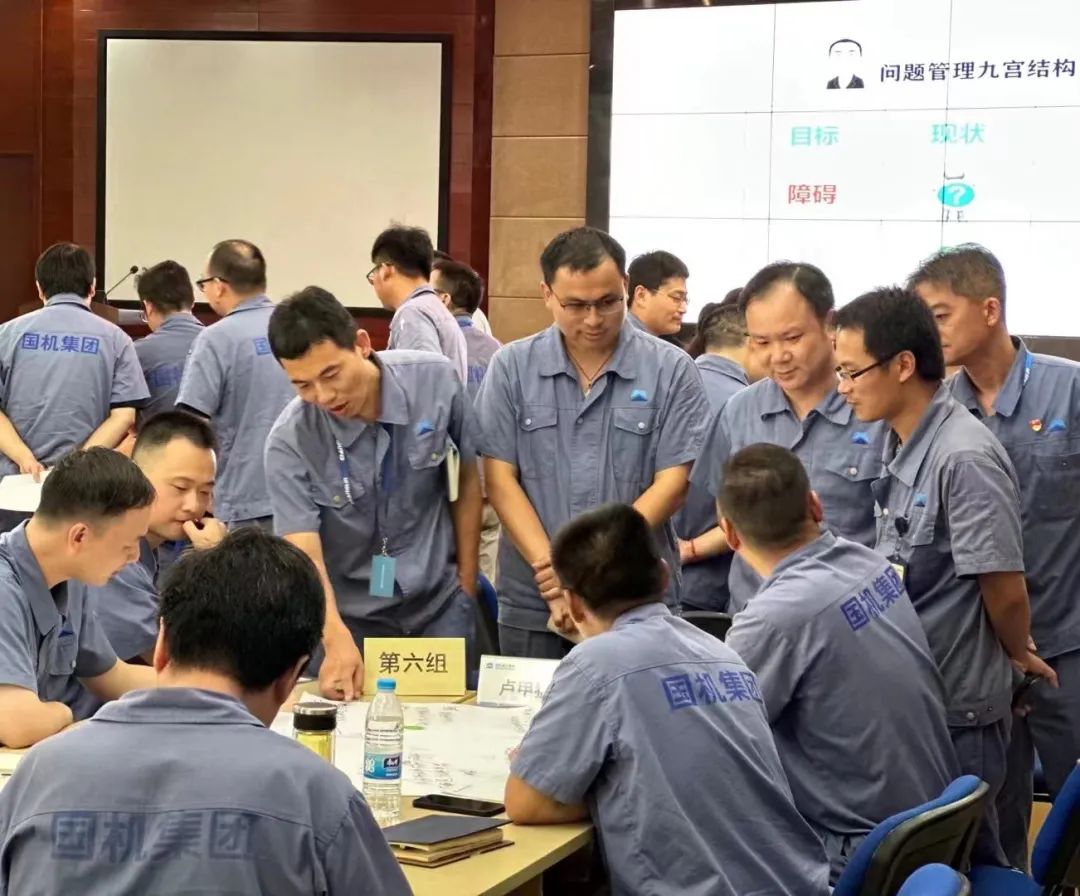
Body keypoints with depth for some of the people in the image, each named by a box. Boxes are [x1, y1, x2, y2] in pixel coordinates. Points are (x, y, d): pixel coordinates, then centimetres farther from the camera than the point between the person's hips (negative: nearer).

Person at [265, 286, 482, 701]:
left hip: (440, 604, 2)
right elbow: (304, 553, -25)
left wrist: (467, 587, 6)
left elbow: (467, 481, 1)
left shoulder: (435, 380, -14)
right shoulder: (289, 442, -20)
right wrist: (337, 639, -42)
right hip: (351, 615, -2)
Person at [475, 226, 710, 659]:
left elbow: (673, 481, -4)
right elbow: (500, 479, 0)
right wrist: (551, 574, -12)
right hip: (530, 605, 1)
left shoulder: (671, 370, 0)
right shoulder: (511, 367, 4)